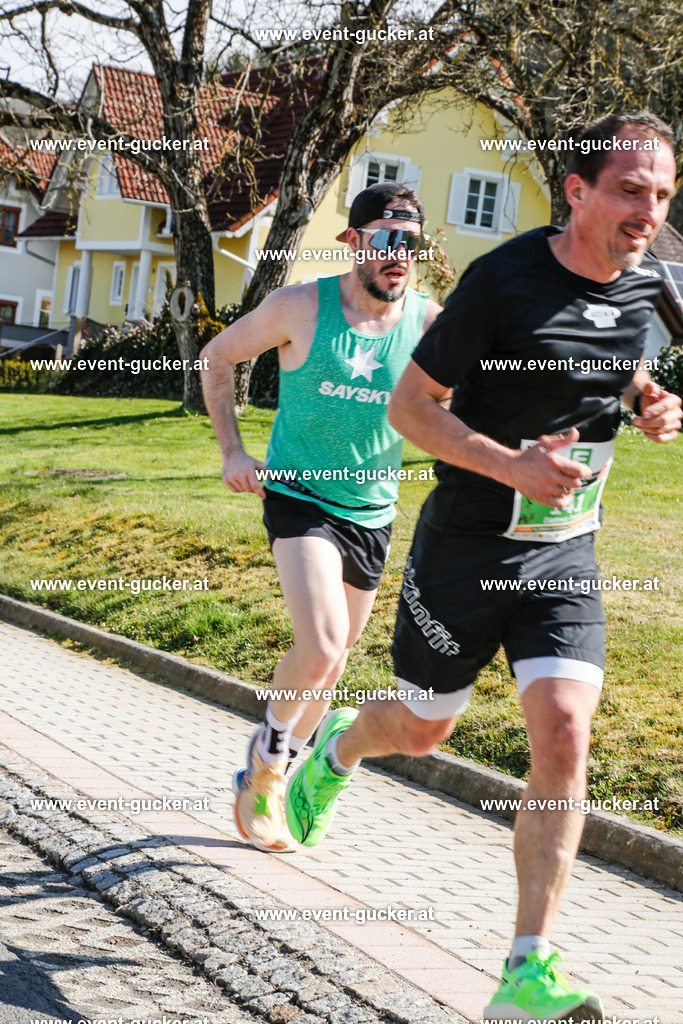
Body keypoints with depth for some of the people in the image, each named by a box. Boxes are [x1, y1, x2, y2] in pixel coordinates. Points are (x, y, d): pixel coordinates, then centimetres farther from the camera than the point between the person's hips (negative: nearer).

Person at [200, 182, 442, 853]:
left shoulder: (429, 321, -8)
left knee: (332, 663, 14)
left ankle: (268, 780, 36)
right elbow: (217, 358, 3)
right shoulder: (300, 307, -12)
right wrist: (231, 451, -2)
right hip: (299, 497, -4)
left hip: (372, 512, 4)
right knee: (320, 649, -23)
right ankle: (271, 744, 7)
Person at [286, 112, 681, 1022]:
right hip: (467, 545, -4)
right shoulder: (503, 281, -18)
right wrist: (512, 465, -27)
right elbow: (408, 406, -14)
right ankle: (336, 753, 52)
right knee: (421, 731, 14)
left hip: (564, 551, 4)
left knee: (564, 734, -13)